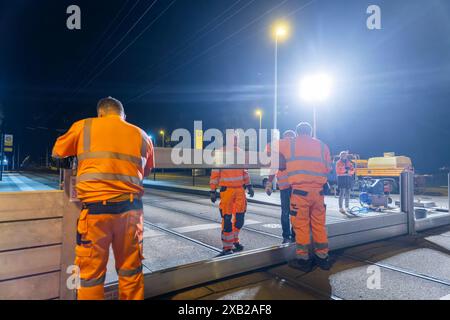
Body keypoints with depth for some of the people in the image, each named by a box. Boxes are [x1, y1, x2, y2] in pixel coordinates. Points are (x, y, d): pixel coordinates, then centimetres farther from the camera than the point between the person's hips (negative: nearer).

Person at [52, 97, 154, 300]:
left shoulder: (83, 127, 6)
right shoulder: (142, 136, 11)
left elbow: (57, 152, 21)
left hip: (95, 208, -2)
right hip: (130, 208, 3)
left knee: (91, 273, 10)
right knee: (130, 271, 14)